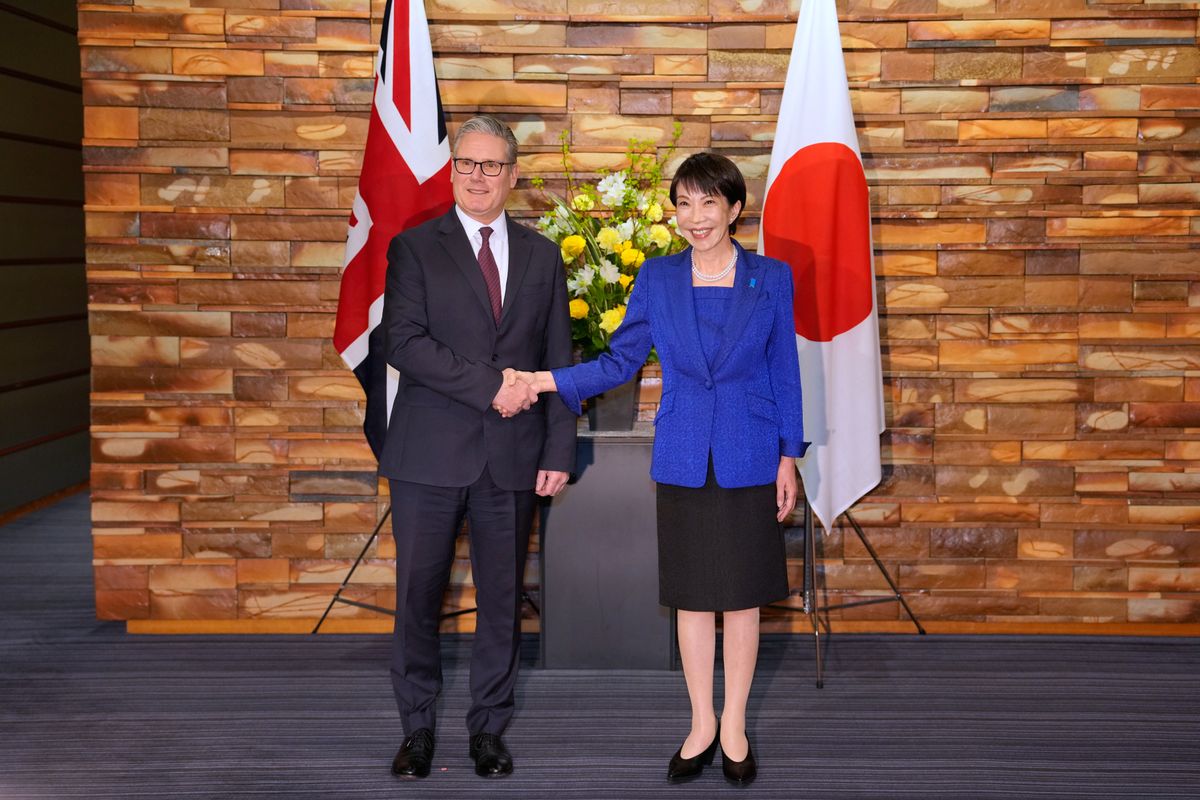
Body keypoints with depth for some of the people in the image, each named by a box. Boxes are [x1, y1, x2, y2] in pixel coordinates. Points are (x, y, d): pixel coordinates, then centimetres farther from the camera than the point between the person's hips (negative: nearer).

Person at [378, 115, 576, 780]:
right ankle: (417, 727, 22)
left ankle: (488, 729, 24)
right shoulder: (414, 248, 2)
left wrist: (559, 451, 1)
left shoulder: (541, 256, 11)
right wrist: (490, 387, -16)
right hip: (431, 453, -2)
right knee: (418, 596, 4)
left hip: (513, 456, 2)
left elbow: (558, 362, 9)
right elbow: (404, 342, -10)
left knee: (502, 598, 9)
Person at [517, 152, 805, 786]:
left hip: (748, 460, -1)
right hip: (682, 460, 1)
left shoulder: (771, 278, 0)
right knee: (691, 595, 9)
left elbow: (784, 372, 3)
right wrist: (544, 381, -7)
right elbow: (620, 360, 4)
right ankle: (701, 724, 25)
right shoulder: (657, 278, 1)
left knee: (741, 596, 7)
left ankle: (734, 727, 23)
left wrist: (789, 457, 0)